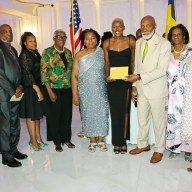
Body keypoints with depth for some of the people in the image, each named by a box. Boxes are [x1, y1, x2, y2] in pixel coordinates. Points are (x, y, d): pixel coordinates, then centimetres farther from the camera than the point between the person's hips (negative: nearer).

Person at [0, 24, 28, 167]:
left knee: (15, 123, 13)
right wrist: (12, 90, -13)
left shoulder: (13, 50, 17)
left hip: (15, 93, 8)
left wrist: (19, 86, -1)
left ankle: (13, 149, 26)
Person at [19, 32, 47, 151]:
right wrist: (37, 90, -19)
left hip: (38, 87, 8)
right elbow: (27, 74, -17)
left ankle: (38, 138, 24)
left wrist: (40, 89, 8)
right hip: (30, 89, -8)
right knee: (31, 115, 1)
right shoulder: (25, 55, -12)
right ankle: (33, 141, 11)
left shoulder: (36, 53, 11)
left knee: (37, 114, 13)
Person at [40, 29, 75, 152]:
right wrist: (49, 91, -13)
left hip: (67, 89, 4)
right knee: (55, 115, 5)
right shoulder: (47, 52, -4)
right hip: (54, 89, -4)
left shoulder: (68, 52, 10)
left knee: (67, 114, 9)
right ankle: (57, 142, 19)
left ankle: (66, 139, 24)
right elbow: (44, 72, -8)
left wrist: (73, 87, 8)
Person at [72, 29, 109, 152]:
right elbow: (74, 76, 0)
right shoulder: (79, 55, 1)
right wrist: (75, 94, -3)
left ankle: (101, 140, 18)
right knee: (88, 114, 5)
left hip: (100, 90, 0)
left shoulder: (102, 52, 1)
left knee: (102, 113, 2)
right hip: (85, 91, 0)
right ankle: (93, 141, 20)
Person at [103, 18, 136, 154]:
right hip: (113, 82, 1)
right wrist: (107, 76, -11)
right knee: (115, 111, 5)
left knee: (124, 110, 5)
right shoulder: (107, 43, 3)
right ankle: (117, 142, 18)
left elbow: (133, 62, 4)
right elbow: (107, 63, 5)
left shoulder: (131, 42, 1)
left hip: (126, 80, -1)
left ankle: (123, 141, 19)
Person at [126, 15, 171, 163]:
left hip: (156, 89, -5)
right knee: (142, 120, 16)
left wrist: (139, 77, -22)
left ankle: (159, 150, 26)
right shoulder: (138, 42, 7)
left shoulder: (164, 44, -12)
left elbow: (162, 70, -19)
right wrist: (134, 84, 9)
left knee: (158, 121, 8)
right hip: (141, 89, 6)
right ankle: (143, 144, 36)